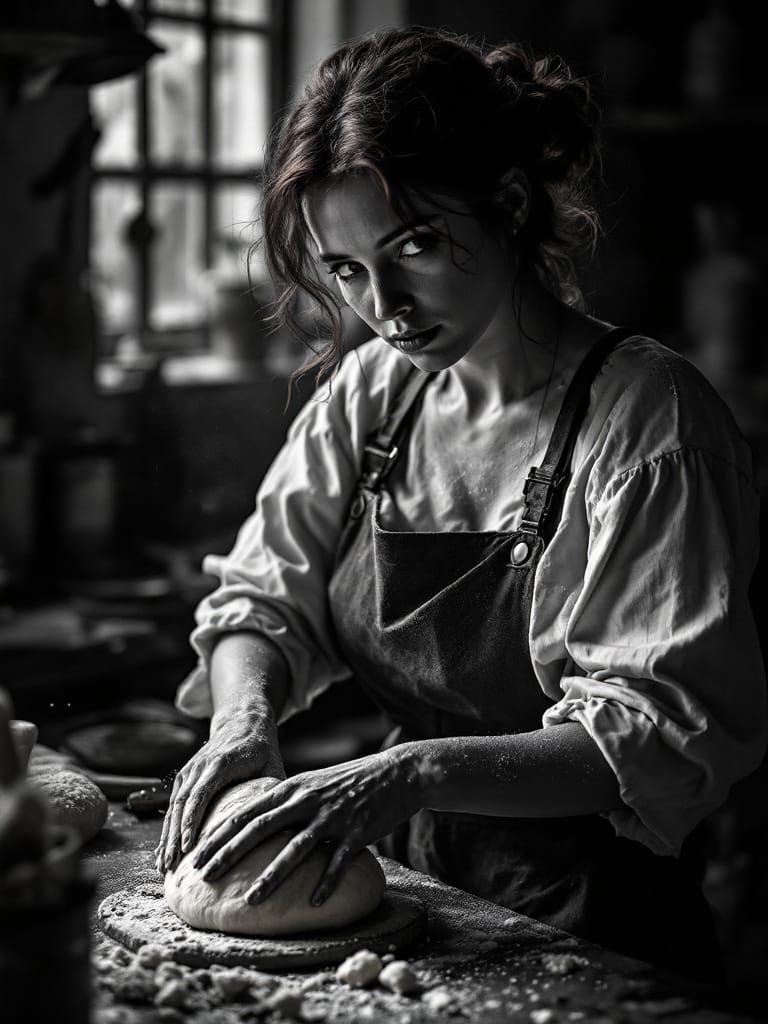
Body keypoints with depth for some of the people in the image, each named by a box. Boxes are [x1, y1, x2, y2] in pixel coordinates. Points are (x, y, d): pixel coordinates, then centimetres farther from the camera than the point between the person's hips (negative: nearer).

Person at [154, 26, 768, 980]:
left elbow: (666, 733, -18)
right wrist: (246, 716, -13)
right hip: (411, 886, 6)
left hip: (590, 932, -6)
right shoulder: (371, 388, 5)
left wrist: (419, 773, -29)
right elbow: (265, 594, 9)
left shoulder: (646, 417, -14)